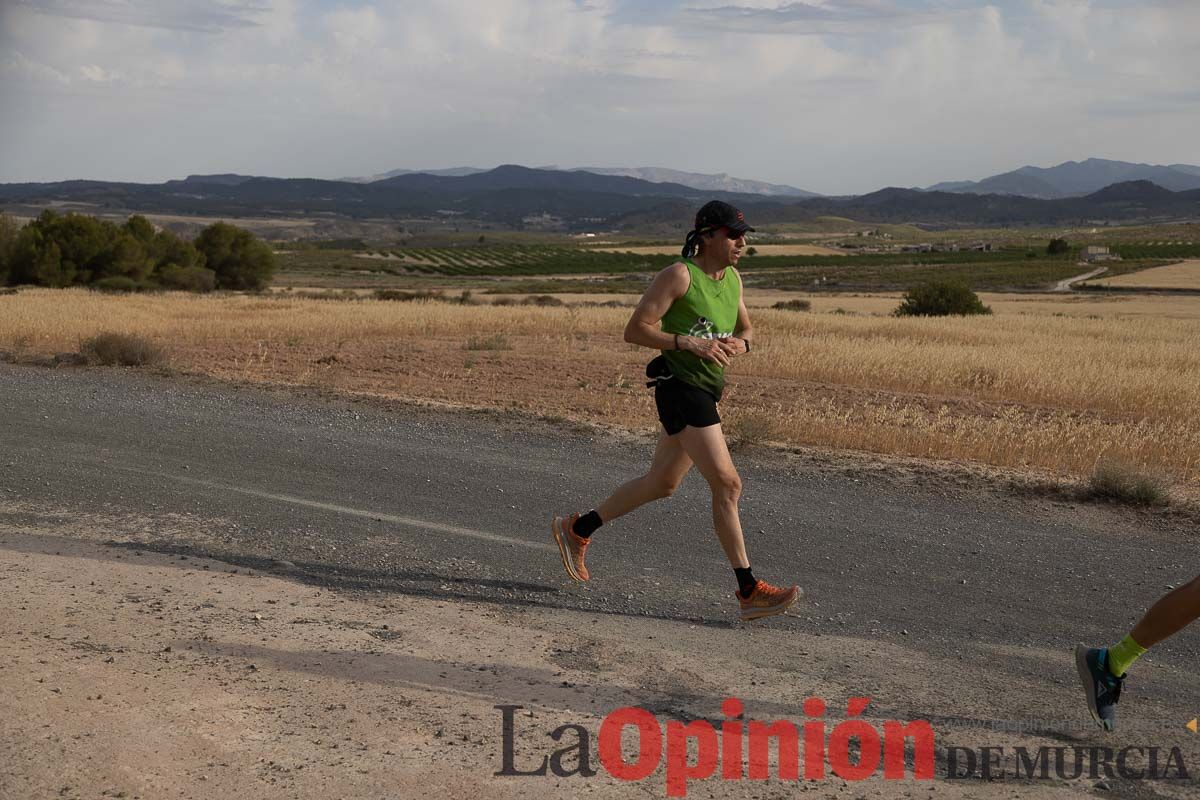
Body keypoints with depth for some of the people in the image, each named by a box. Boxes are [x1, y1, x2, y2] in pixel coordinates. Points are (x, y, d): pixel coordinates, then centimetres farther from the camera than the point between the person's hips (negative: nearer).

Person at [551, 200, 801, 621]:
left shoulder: (732, 278, 11)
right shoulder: (678, 275, -13)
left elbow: (746, 330, 22)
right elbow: (634, 330, -14)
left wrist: (740, 343, -3)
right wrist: (689, 343, -24)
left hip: (705, 391, 9)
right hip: (680, 386, -9)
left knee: (662, 483, 18)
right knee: (727, 484, -13)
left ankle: (576, 529, 33)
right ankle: (749, 591, -8)